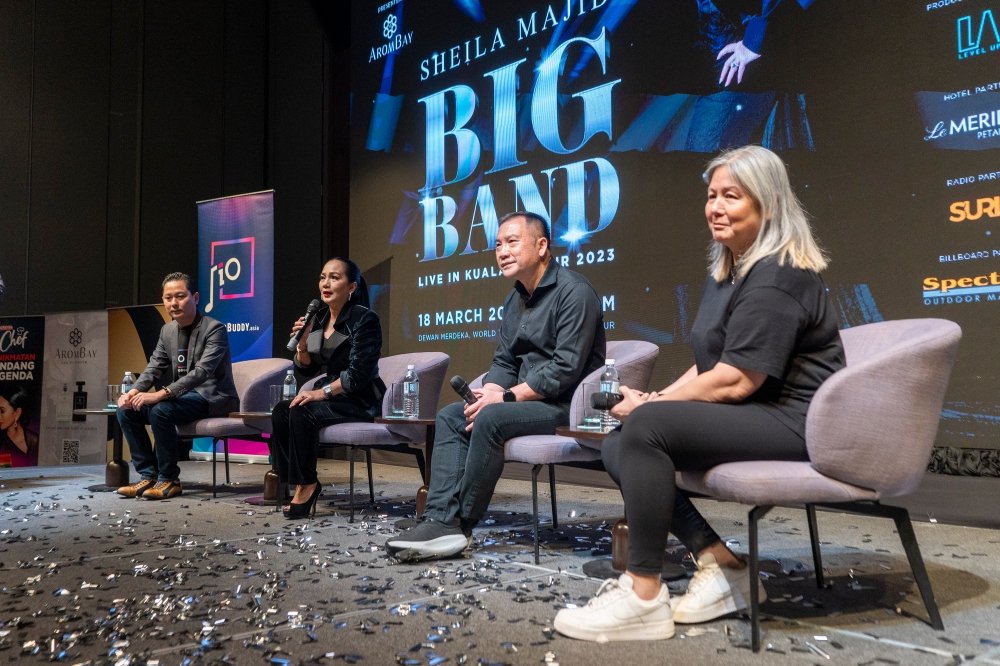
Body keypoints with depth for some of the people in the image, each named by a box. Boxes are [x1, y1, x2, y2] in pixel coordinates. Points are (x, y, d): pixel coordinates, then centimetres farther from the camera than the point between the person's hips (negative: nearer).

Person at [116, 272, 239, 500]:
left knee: (161, 410, -32)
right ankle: (148, 475, 0)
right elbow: (154, 367, 10)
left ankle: (169, 480, -16)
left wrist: (162, 394, -38)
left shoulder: (214, 329, -15)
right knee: (126, 409, -7)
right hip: (184, 395, 8)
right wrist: (133, 391, -12)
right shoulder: (167, 330, 10)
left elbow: (202, 371, -27)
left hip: (212, 397, -8)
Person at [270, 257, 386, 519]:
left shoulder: (365, 320, -12)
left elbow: (358, 374, -19)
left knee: (302, 412, -27)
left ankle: (307, 485, -15)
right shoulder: (319, 319, 9)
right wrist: (302, 343, -8)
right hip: (331, 396, 7)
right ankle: (282, 482, -10)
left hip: (360, 401, -7)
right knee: (281, 411, -15)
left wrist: (322, 392, -22)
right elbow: (305, 370, 11)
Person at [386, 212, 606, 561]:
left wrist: (507, 396, -19)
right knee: (450, 416, -3)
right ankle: (442, 520, -17)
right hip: (526, 399, 9)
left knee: (491, 418, -29)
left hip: (567, 404, -9)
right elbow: (504, 361, 16)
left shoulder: (574, 292, -14)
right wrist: (489, 392, -7)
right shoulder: (515, 300, 15)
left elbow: (566, 369, -22)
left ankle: (462, 524, -16)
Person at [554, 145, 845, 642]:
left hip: (790, 421, -10)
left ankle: (643, 598, -20)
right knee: (617, 447, 1)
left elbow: (736, 382, -22)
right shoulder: (726, 273, 16)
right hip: (745, 418, 11)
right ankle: (720, 563, -1)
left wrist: (649, 405, -13)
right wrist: (656, 399, -1)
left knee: (646, 428, -28)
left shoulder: (777, 276, -16)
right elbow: (709, 365, 16)